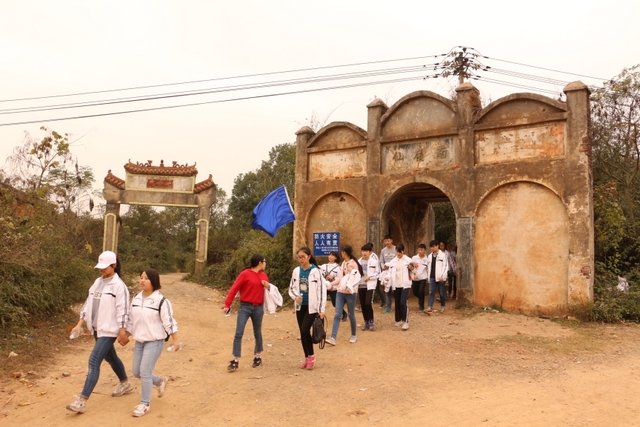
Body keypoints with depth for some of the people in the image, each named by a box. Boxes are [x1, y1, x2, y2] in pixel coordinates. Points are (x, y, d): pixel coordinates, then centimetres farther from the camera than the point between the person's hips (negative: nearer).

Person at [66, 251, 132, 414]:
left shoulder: (119, 285, -16)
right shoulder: (97, 282, 7)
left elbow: (123, 311, -17)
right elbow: (89, 303, 11)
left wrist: (122, 333, -17)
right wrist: (79, 324, 5)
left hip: (109, 330, -8)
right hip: (97, 328, 9)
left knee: (94, 361, -12)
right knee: (110, 358, 22)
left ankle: (82, 401, -8)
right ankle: (125, 384, 41)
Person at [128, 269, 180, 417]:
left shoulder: (161, 300, -15)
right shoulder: (136, 299, 4)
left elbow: (169, 321, -14)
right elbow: (131, 319, 15)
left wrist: (175, 340, -13)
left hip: (155, 341, -7)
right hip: (139, 341, 7)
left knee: (145, 372, -8)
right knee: (136, 372, 11)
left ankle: (145, 404, 10)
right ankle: (160, 381, 37)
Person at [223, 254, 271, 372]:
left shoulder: (264, 275, 7)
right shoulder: (245, 274, -10)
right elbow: (234, 289, -10)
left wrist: (268, 286, -5)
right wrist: (227, 304, -14)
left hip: (258, 308, 4)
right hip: (245, 307, -4)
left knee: (257, 333, 14)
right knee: (238, 333, -7)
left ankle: (258, 357, 31)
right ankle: (235, 361, 2)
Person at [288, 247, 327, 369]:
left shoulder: (315, 271, -11)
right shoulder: (296, 271, 3)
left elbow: (322, 290, -11)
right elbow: (291, 288, 11)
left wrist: (322, 310, -14)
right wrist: (295, 296, -11)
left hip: (312, 307, -5)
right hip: (300, 306, 5)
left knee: (305, 330, -14)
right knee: (302, 332, 8)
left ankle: (311, 356, 7)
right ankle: (307, 358, 23)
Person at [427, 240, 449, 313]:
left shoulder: (442, 255, -3)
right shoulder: (429, 256, 12)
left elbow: (445, 266, -8)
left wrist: (442, 276, -15)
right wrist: (428, 276, 10)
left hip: (440, 277, -4)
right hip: (432, 277, 4)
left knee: (441, 292, 7)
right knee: (431, 292, -4)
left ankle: (442, 306, 22)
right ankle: (430, 307, -8)